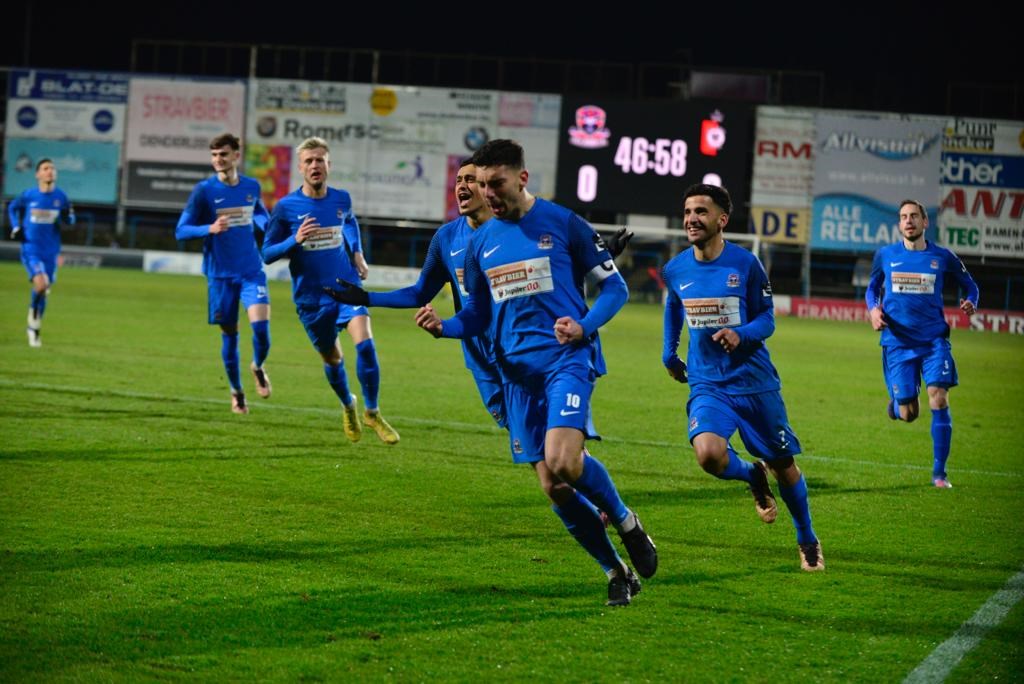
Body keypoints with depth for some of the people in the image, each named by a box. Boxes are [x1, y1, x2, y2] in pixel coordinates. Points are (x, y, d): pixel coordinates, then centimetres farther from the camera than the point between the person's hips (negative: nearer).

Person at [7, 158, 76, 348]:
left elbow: (69, 221, 10)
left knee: (44, 291, 10)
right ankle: (33, 322, 1)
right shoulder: (28, 195, -6)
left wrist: (69, 216, -13)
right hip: (31, 249, -3)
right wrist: (16, 227, 2)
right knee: (41, 284, -23)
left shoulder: (60, 197, -1)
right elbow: (12, 208, 14)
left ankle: (34, 329, 29)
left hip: (50, 251, 3)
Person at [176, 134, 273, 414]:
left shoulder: (252, 187, 4)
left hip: (251, 270, 2)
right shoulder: (204, 190, -8)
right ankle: (236, 391, 25)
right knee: (229, 333, 5)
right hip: (220, 274, -2)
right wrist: (210, 228, -25)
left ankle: (258, 367, 16)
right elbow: (181, 231, -9)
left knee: (261, 325, -16)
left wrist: (266, 226, 7)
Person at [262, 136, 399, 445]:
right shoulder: (286, 207, -10)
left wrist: (358, 254, 12)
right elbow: (267, 254, -7)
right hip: (311, 297, -1)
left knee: (365, 343, -20)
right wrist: (295, 240, -24)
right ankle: (348, 406, 42)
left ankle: (372, 413, -4)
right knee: (332, 358, 12)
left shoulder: (341, 199, -1)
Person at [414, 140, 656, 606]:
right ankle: (616, 572, 16)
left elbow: (614, 287, 3)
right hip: (516, 371, 5)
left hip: (567, 358, -5)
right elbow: (477, 316, 19)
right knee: (553, 486, 0)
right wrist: (442, 326, -3)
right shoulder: (480, 243, 13)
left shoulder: (563, 224, -1)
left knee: (563, 462, -26)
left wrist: (583, 326, -15)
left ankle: (627, 523, 2)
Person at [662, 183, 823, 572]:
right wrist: (669, 353, 22)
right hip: (708, 384, 1)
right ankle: (754, 478, 10)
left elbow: (767, 319, -3)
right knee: (708, 454, -26)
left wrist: (741, 334, -23)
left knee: (783, 465, 9)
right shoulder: (676, 270, 0)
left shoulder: (745, 264, -10)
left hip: (755, 381, -1)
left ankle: (807, 541, 33)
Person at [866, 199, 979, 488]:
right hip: (897, 342, 0)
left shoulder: (942, 257, 2)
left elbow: (969, 284, 15)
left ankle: (939, 472, -4)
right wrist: (873, 309, -2)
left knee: (939, 400, -15)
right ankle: (897, 403, 39)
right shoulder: (885, 255, 4)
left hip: (934, 340, 0)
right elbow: (872, 288, 19)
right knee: (908, 415, -2)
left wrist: (971, 304, -7)